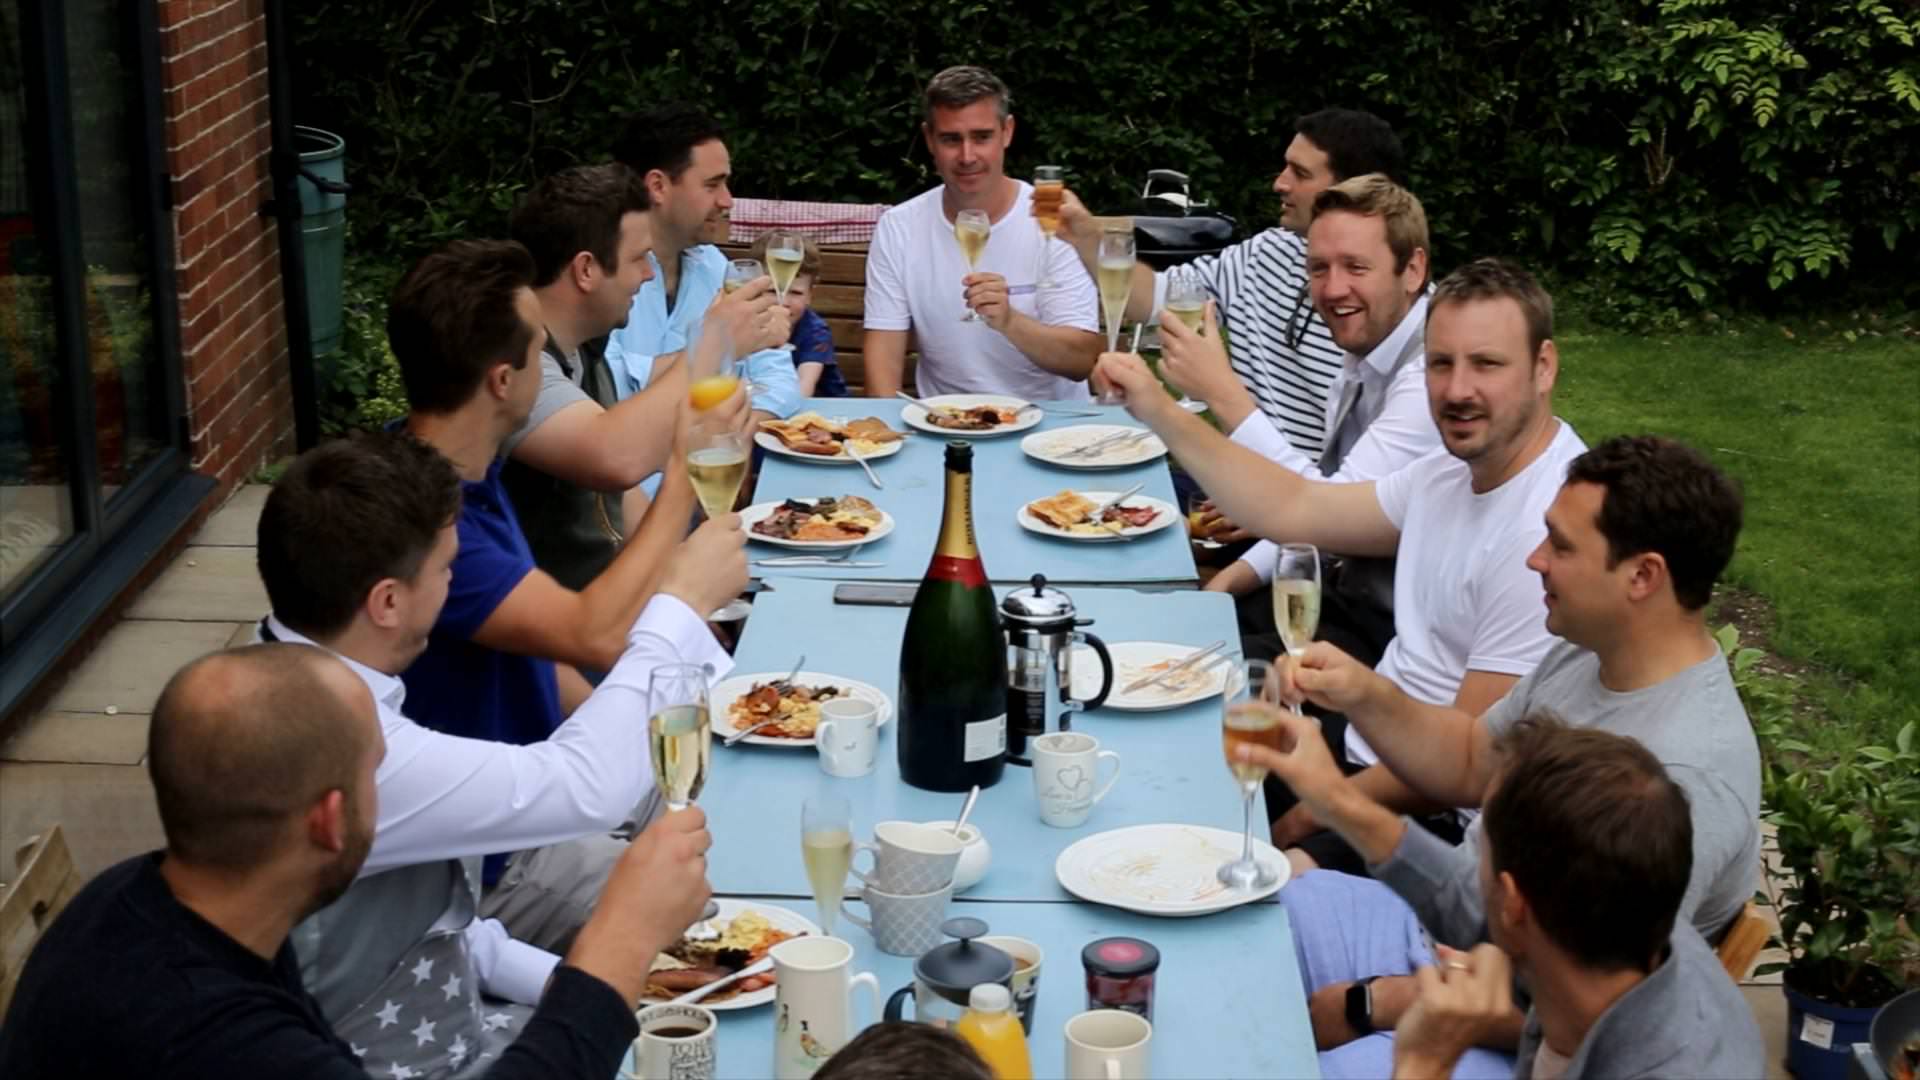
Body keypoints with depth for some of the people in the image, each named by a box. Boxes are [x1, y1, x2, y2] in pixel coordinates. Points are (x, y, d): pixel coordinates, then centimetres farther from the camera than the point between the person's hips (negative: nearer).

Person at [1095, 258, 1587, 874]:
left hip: (1444, 818, -9)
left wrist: (1304, 822, -12)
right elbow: (1295, 509, 16)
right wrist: (1160, 412, 11)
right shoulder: (1456, 471, 6)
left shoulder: (1546, 534, -25)